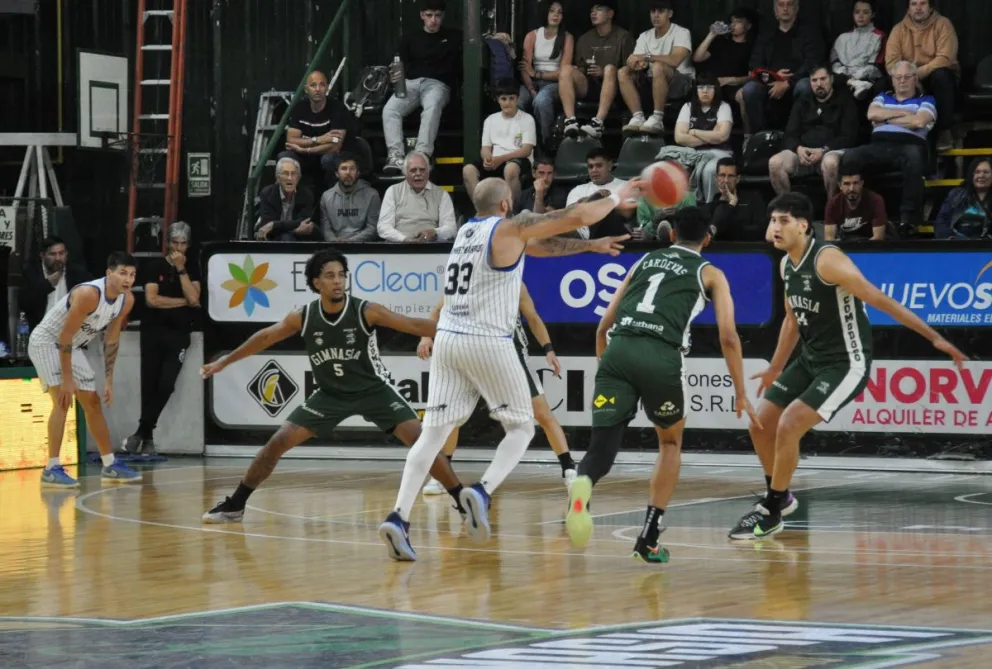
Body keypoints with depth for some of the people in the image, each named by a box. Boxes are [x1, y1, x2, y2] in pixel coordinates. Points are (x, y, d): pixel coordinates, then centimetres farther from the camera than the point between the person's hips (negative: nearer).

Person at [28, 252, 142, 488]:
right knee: (63, 401, -20)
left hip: (72, 347, 8)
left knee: (93, 402, 11)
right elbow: (65, 336, -28)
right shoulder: (89, 294, -32)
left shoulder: (127, 300, -8)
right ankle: (51, 470, -20)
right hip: (46, 342, -8)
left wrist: (109, 381, 2)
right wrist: (67, 379, -25)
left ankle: (110, 466, 20)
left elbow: (112, 340, 4)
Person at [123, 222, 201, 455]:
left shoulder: (192, 269, 8)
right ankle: (147, 435, 10)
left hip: (179, 333, 1)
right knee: (149, 384, -1)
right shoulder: (157, 266, 1)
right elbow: (151, 299, -10)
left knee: (166, 385, -12)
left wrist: (181, 270, -10)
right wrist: (183, 301, -5)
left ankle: (142, 432, -3)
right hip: (153, 330, -1)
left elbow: (194, 299, -7)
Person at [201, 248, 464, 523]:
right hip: (331, 394, 3)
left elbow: (414, 325, -25)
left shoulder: (366, 312, -22)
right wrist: (225, 361, 11)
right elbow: (265, 338, 4)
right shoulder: (303, 317, -13)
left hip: (374, 389, -3)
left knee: (419, 440, -20)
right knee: (278, 442, -5)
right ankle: (235, 505, 9)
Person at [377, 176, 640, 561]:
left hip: (447, 339, 6)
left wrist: (591, 247, 33)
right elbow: (579, 216, -5)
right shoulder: (509, 229, -3)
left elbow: (541, 247, 29)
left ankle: (399, 517, -13)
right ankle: (482, 492, -16)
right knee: (521, 428, 8)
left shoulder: (467, 232, 20)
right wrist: (617, 198, 12)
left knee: (434, 433, 2)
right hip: (488, 343, -6)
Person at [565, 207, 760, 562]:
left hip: (617, 350, 2)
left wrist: (604, 367, 37)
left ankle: (582, 483, -38)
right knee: (670, 445, 22)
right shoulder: (710, 274, 20)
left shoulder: (644, 261, 30)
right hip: (661, 357, -2)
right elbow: (728, 337, 9)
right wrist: (741, 395, 15)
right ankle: (648, 538, 14)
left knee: (603, 446, -1)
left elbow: (604, 326, 27)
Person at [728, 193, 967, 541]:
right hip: (810, 360, 9)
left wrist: (934, 337, -25)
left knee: (788, 425, -18)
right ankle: (780, 497, 31)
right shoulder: (787, 264, 4)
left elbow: (879, 300, -24)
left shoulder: (827, 260, -23)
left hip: (846, 364, -9)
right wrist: (775, 369, 28)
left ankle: (771, 514, -2)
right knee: (760, 424, 8)